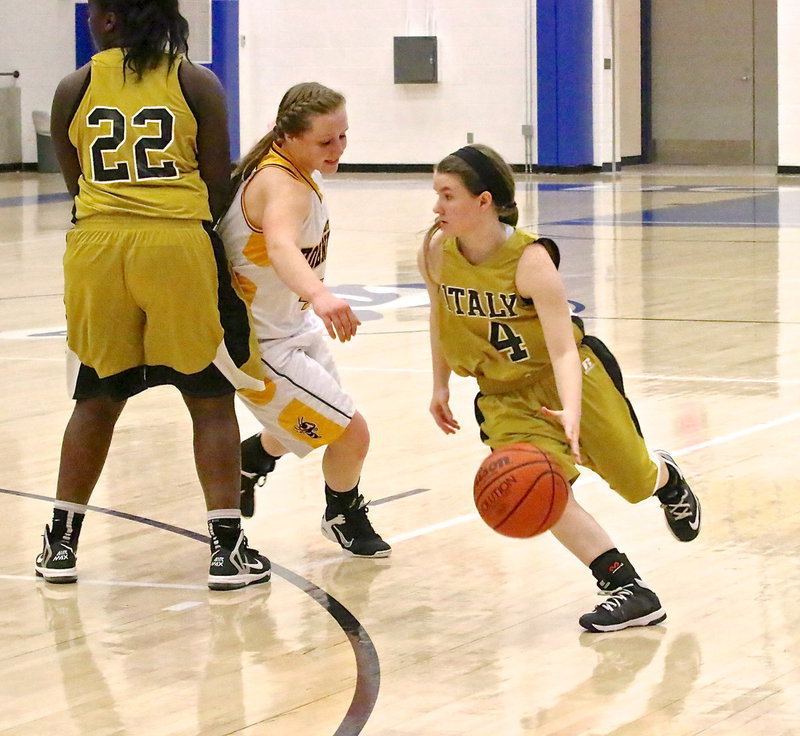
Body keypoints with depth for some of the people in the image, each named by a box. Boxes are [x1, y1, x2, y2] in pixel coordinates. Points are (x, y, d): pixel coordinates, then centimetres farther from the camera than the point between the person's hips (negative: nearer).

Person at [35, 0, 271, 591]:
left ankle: (62, 543, 18)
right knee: (211, 399, 7)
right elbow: (218, 187, 2)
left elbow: (75, 182, 12)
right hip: (179, 244, -2)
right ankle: (227, 547, 4)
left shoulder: (75, 89, 7)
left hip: (97, 247, 2)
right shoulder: (197, 84, 3)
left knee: (97, 399, 15)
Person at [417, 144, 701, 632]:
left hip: (572, 374, -3)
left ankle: (666, 478, 52)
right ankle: (629, 590, -14)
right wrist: (441, 386, 11)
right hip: (505, 394, 3)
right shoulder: (436, 252, -16)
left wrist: (570, 412, -50)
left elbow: (562, 349, -35)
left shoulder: (530, 261, -30)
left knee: (634, 481, 11)